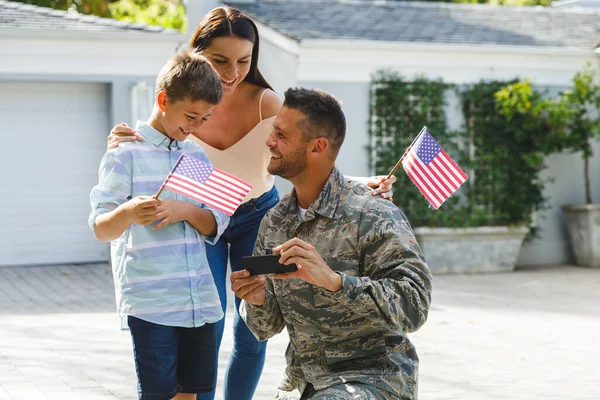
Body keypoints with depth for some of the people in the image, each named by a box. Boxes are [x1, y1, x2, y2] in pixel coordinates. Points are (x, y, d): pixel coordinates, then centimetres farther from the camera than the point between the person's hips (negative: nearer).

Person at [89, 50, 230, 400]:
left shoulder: (198, 156, 13)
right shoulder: (126, 154, -4)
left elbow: (216, 226, 8)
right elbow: (101, 229, -10)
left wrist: (186, 210, -12)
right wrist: (128, 213, -32)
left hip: (201, 301, 5)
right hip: (150, 302, -5)